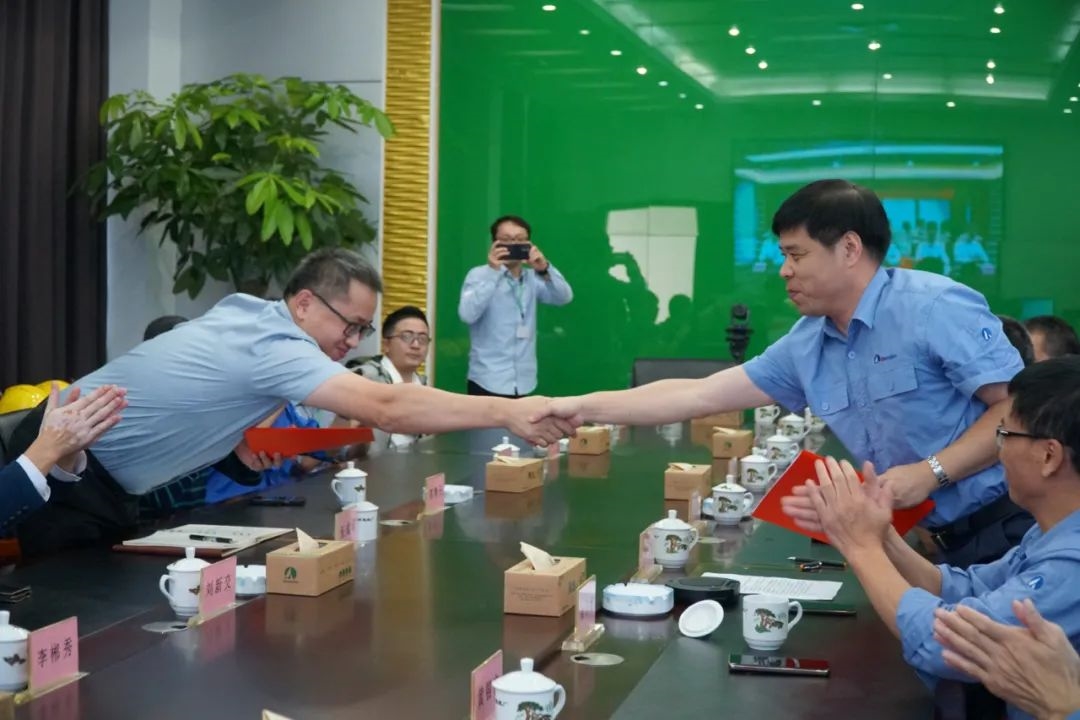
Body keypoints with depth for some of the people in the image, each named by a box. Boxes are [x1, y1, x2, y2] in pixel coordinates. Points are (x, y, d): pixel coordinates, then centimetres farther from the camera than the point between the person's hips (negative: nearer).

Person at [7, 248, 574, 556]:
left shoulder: (248, 311, -1)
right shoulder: (275, 348, -30)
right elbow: (387, 409, -41)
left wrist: (239, 435, -3)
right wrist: (507, 412, -42)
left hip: (98, 468, 10)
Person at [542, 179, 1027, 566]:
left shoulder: (936, 308, -15)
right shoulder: (806, 345, 6)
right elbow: (699, 396, 8)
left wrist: (931, 472, -23)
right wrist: (584, 408, 6)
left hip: (1002, 533, -6)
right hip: (939, 540, 7)